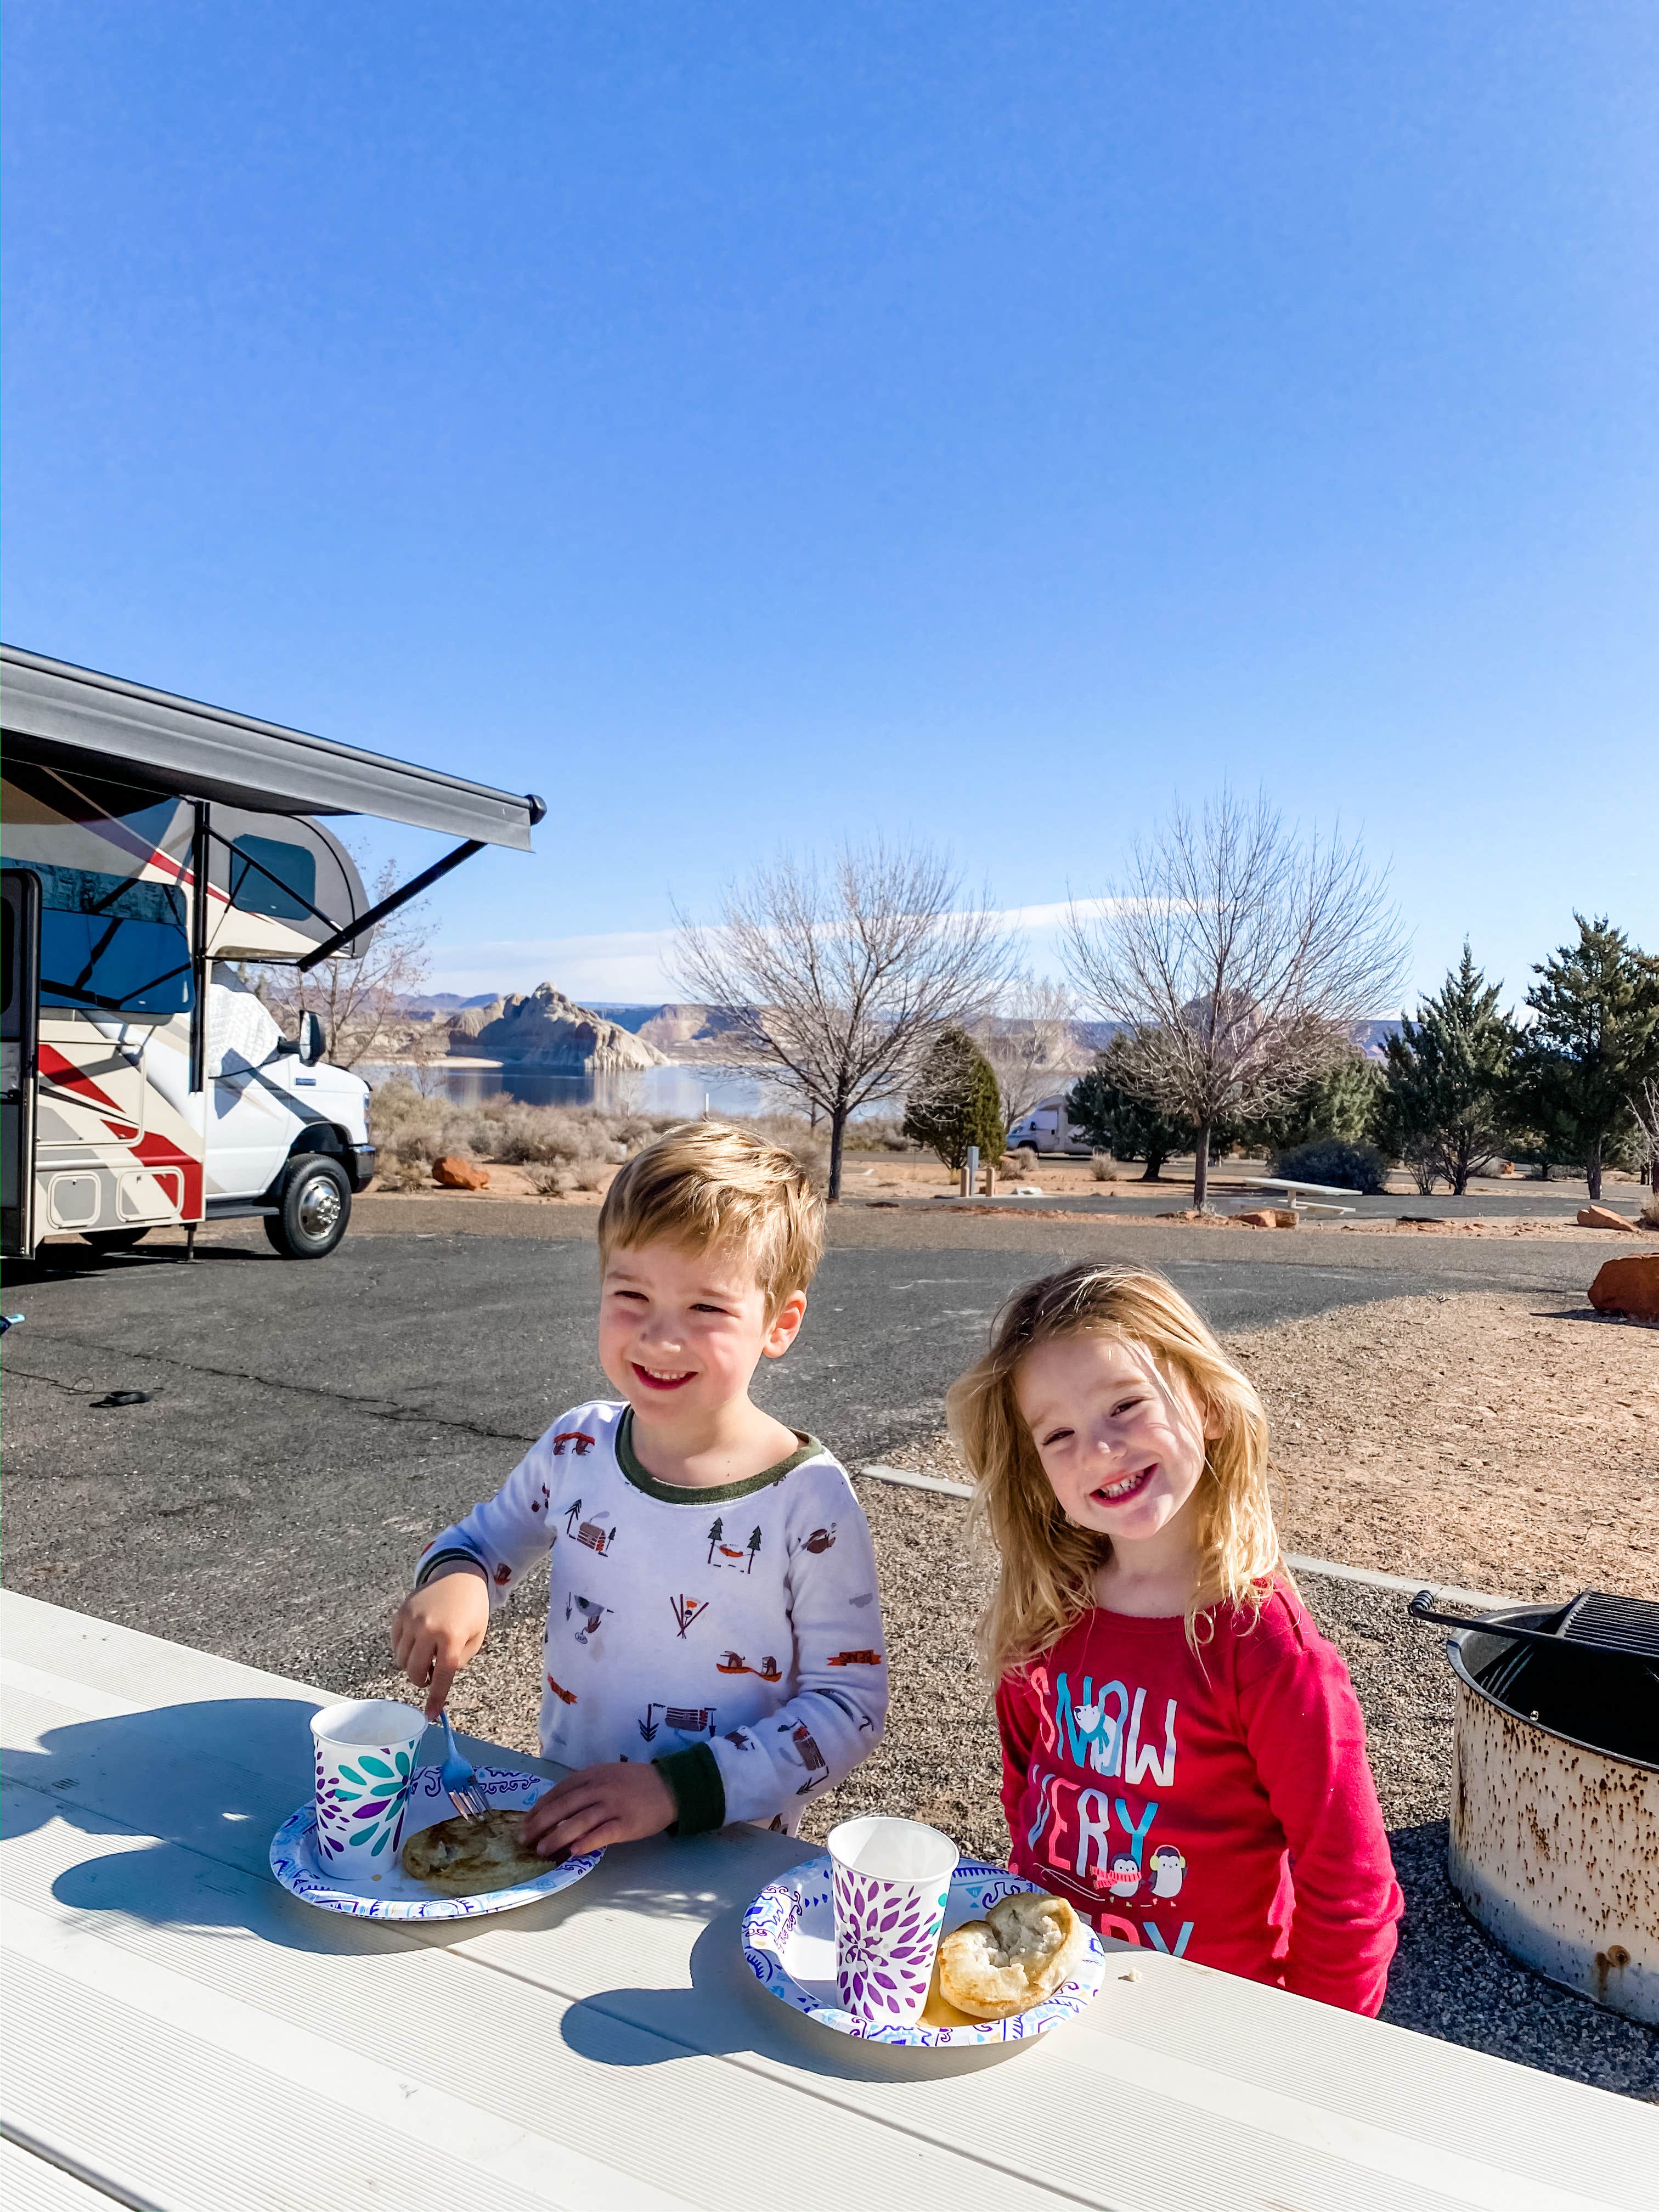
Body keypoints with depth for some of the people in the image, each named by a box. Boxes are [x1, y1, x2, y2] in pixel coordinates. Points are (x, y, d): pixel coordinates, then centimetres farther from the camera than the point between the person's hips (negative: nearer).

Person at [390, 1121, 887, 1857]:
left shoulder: (808, 1500, -15)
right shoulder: (578, 1446, -1)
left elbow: (849, 1705, -12)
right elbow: (484, 1538, 18)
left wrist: (681, 1786, -21)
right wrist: (454, 1578, -6)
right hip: (563, 1822, 3)